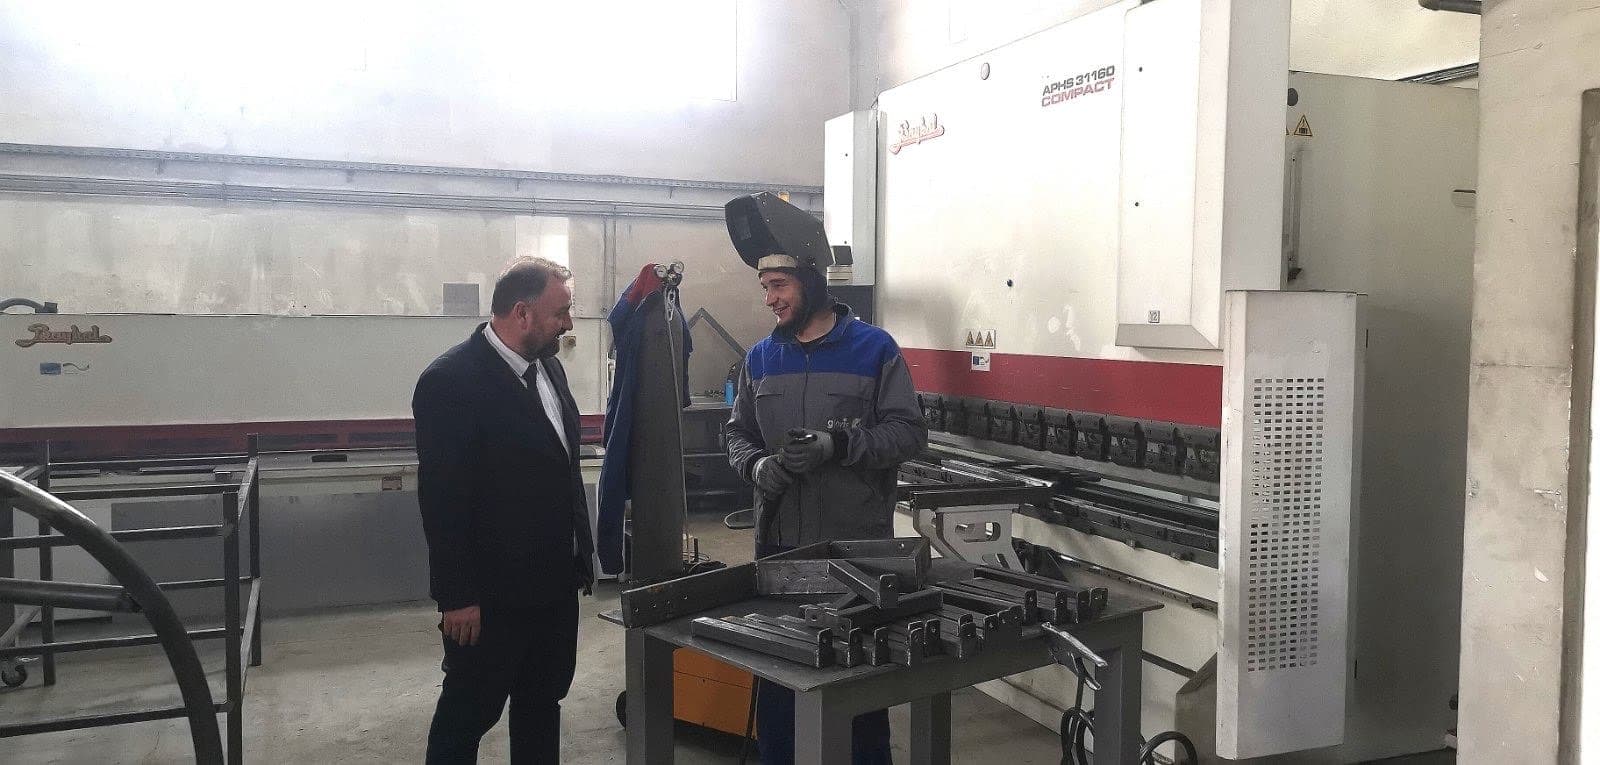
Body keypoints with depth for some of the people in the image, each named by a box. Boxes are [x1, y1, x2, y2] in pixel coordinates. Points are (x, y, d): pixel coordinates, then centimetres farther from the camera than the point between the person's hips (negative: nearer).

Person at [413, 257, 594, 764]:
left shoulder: (547, 365, 6)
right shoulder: (451, 381, -19)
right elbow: (442, 498, -19)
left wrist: (579, 554, 13)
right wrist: (457, 597, -18)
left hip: (554, 582, 8)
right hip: (491, 593, -8)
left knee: (542, 704, 19)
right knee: (468, 713, 8)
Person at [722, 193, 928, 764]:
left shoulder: (874, 349, -4)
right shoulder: (760, 358, 9)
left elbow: (909, 432, -7)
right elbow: (738, 433, 14)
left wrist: (839, 444, -21)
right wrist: (755, 465, -9)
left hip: (858, 544, -3)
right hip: (779, 543, 4)